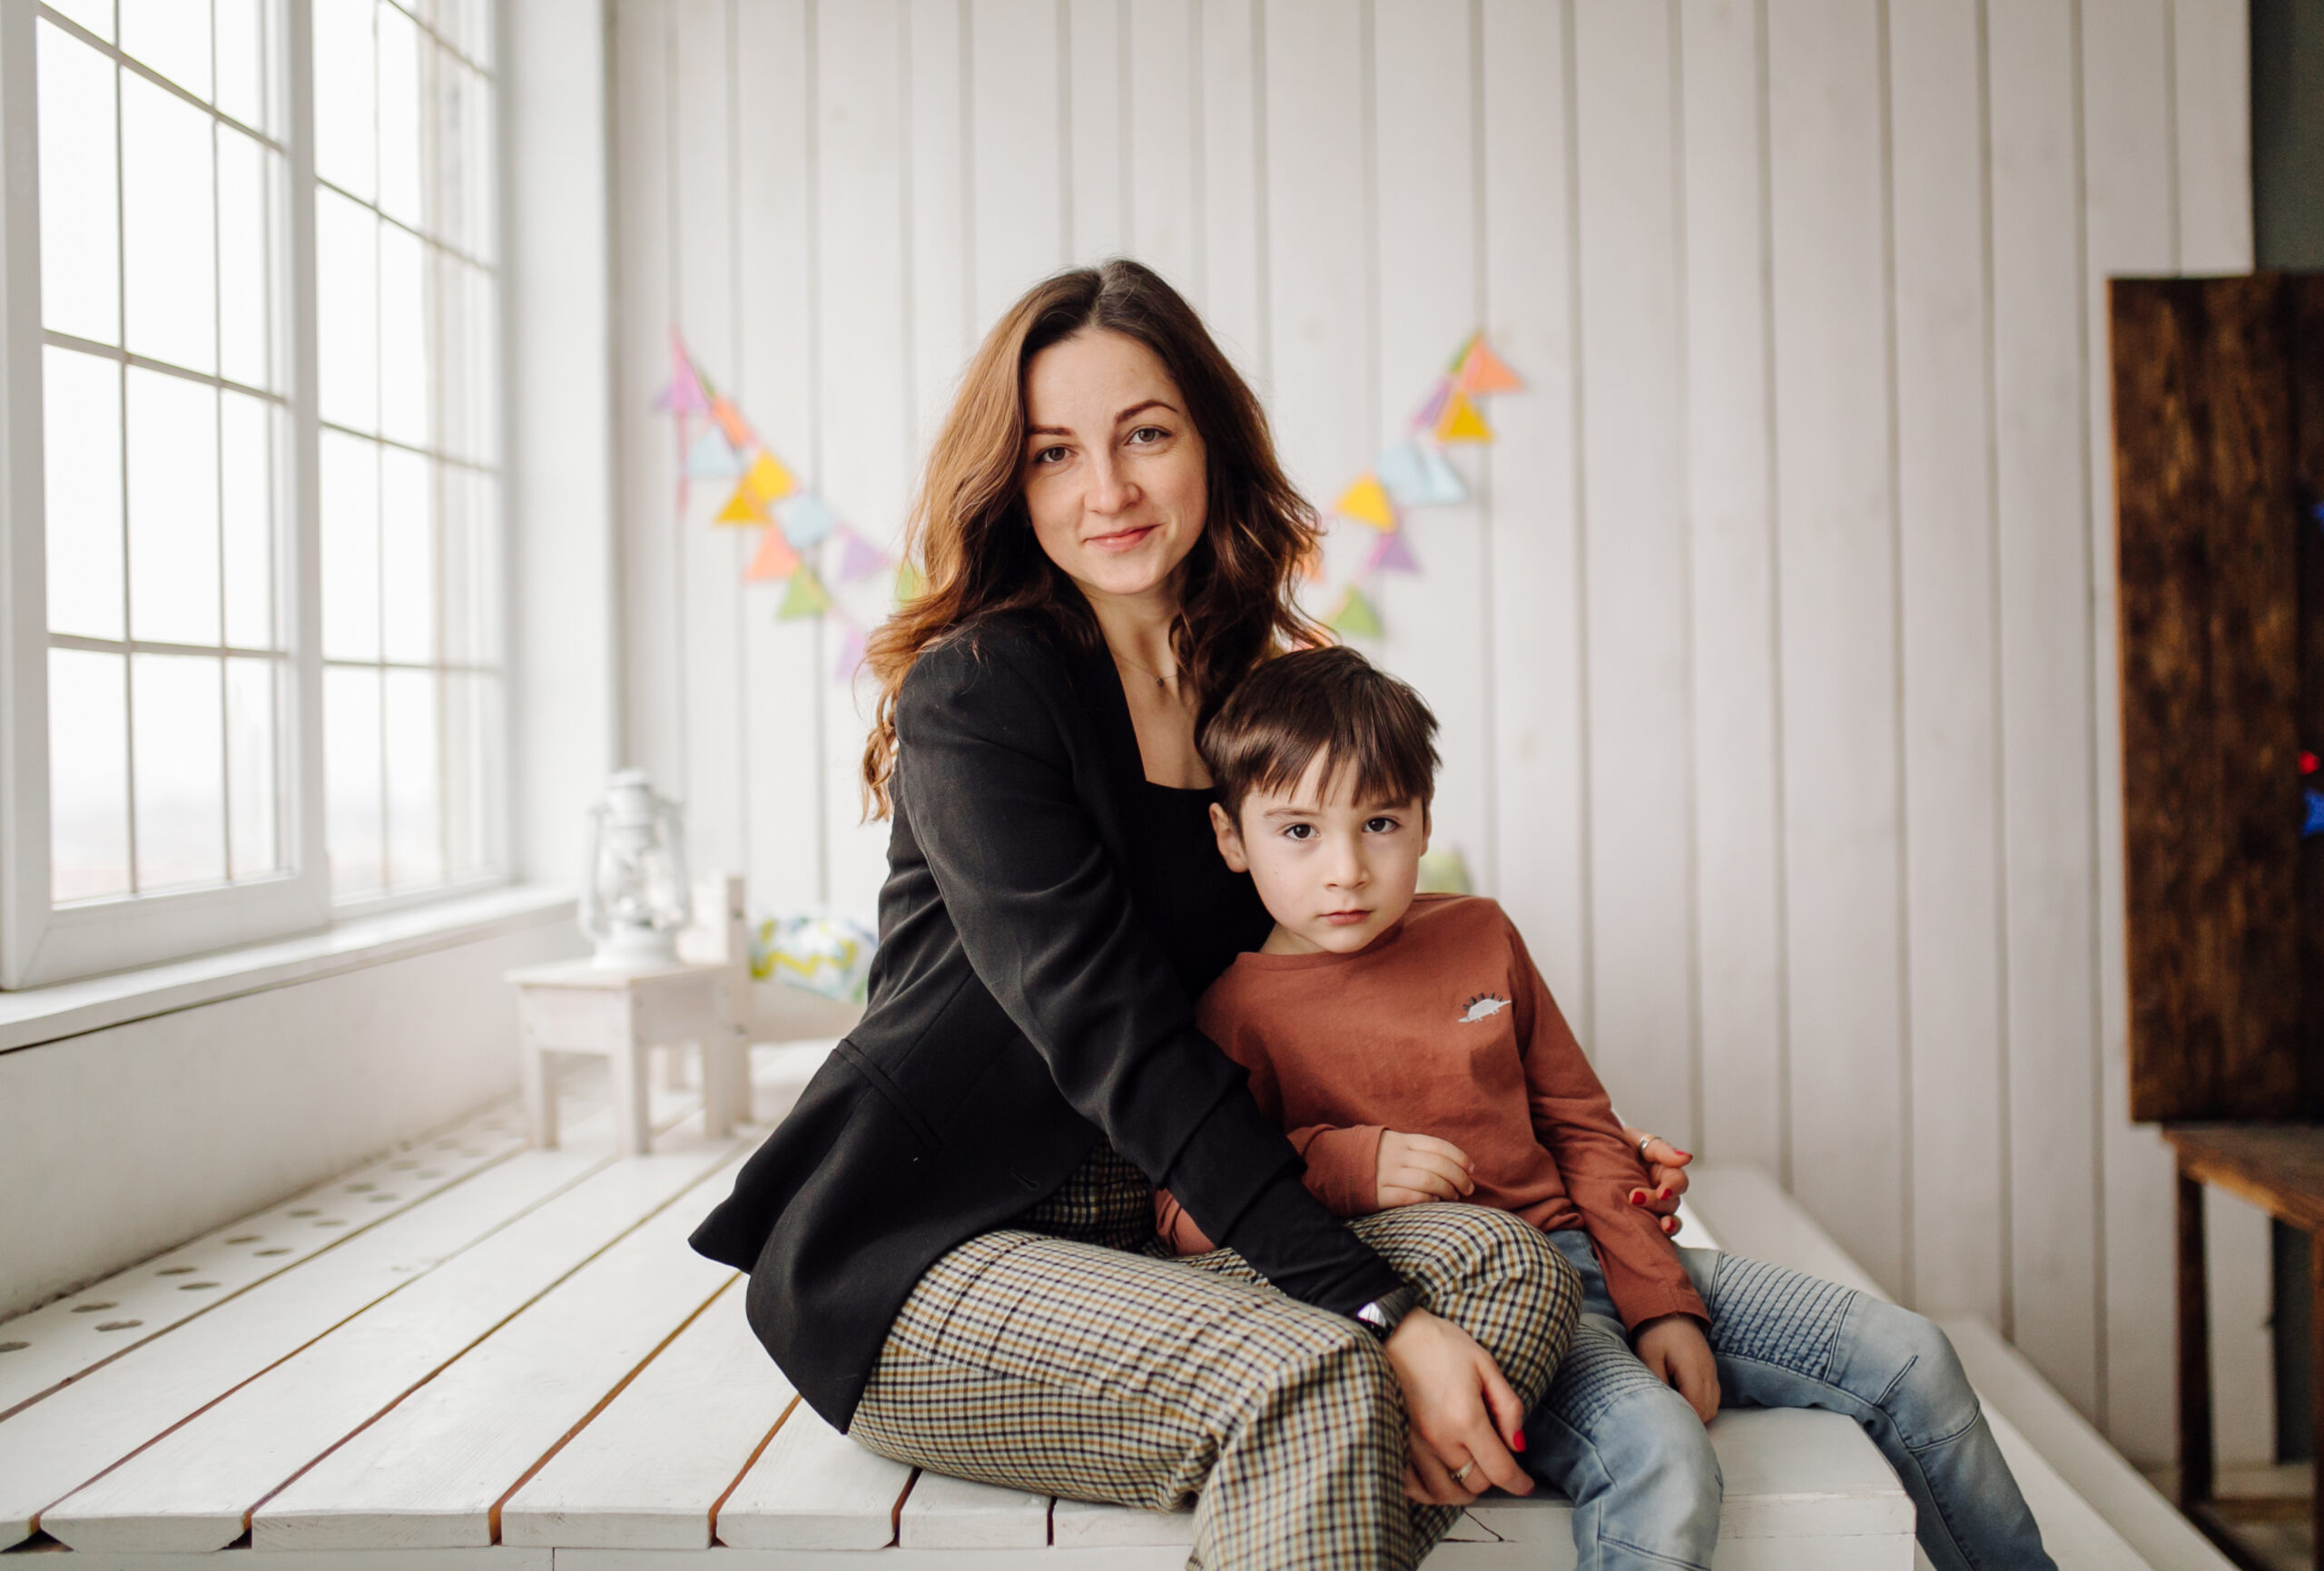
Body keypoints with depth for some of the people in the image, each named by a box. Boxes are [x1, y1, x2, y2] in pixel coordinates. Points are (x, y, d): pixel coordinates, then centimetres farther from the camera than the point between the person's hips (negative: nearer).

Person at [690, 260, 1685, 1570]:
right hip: (919, 1257, -7)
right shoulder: (975, 694, -12)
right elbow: (1115, 1041, -21)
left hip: (1146, 1229, 7)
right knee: (1311, 1383, -31)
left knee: (1515, 1272, -15)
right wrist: (1383, 1319, -26)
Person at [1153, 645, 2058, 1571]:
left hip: (1588, 1254, 6)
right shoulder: (1235, 1013, -6)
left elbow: (1579, 1128, 12)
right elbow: (1185, 1214, -12)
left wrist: (1661, 1301, 3)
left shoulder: (1479, 937, 10)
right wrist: (1347, 1165, -26)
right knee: (1657, 1450, -36)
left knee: (1910, 1361, 4)